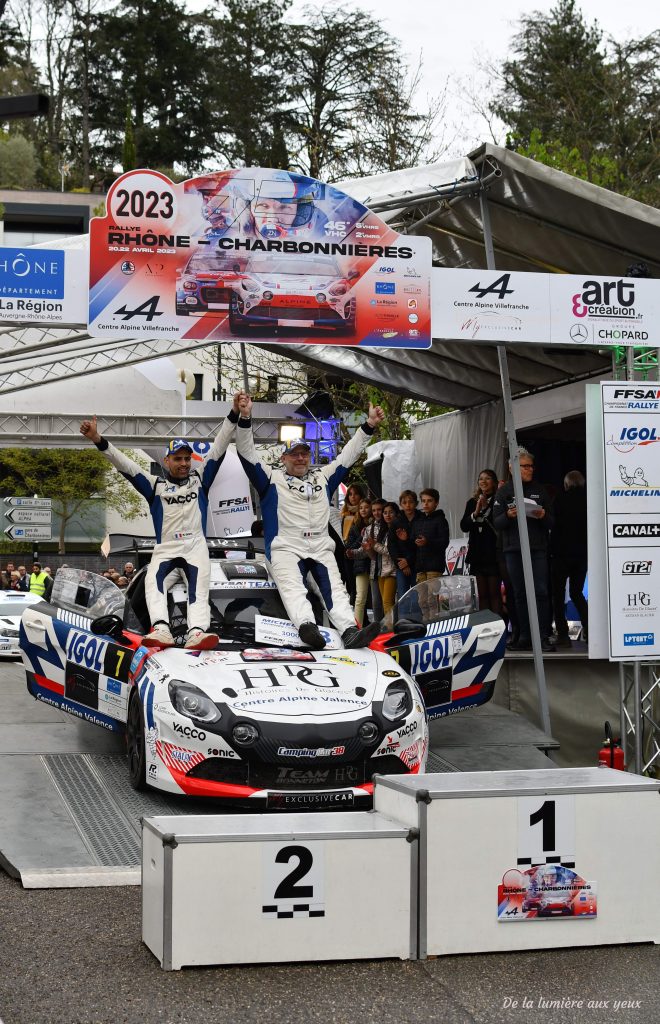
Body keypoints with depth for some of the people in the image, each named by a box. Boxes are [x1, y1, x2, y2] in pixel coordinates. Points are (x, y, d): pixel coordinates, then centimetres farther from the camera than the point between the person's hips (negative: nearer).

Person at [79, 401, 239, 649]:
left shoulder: (199, 480, 15)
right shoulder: (155, 485, 13)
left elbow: (218, 449, 8)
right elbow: (125, 465, 3)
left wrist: (234, 414, -2)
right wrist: (98, 440, -11)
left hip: (196, 546, 0)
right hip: (165, 549, 0)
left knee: (199, 585, -27)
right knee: (153, 581, -29)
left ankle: (196, 632, -48)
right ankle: (161, 629, -47)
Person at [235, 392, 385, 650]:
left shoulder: (323, 477, 24)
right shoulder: (272, 477, 12)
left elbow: (348, 455, 27)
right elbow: (247, 453, 2)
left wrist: (369, 425, 19)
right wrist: (245, 418, -12)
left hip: (321, 548, 4)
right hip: (285, 548, -4)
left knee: (335, 589, -19)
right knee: (293, 588, -30)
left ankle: (350, 632, -39)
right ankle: (306, 627, -55)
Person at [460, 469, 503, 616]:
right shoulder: (472, 502, 13)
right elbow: (464, 526, 5)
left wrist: (487, 508, -17)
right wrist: (475, 513, -9)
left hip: (493, 553, -5)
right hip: (477, 554, 5)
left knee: (494, 593, -5)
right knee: (482, 594, 5)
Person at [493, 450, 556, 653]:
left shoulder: (540, 490, 11)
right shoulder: (504, 491, 7)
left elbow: (552, 522, 10)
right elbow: (496, 522, 2)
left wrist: (543, 516, -12)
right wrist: (509, 515, -18)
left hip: (538, 549, 0)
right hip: (514, 550, 0)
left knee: (541, 592, -8)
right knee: (520, 594, 3)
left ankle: (543, 636, -7)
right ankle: (524, 637, 8)